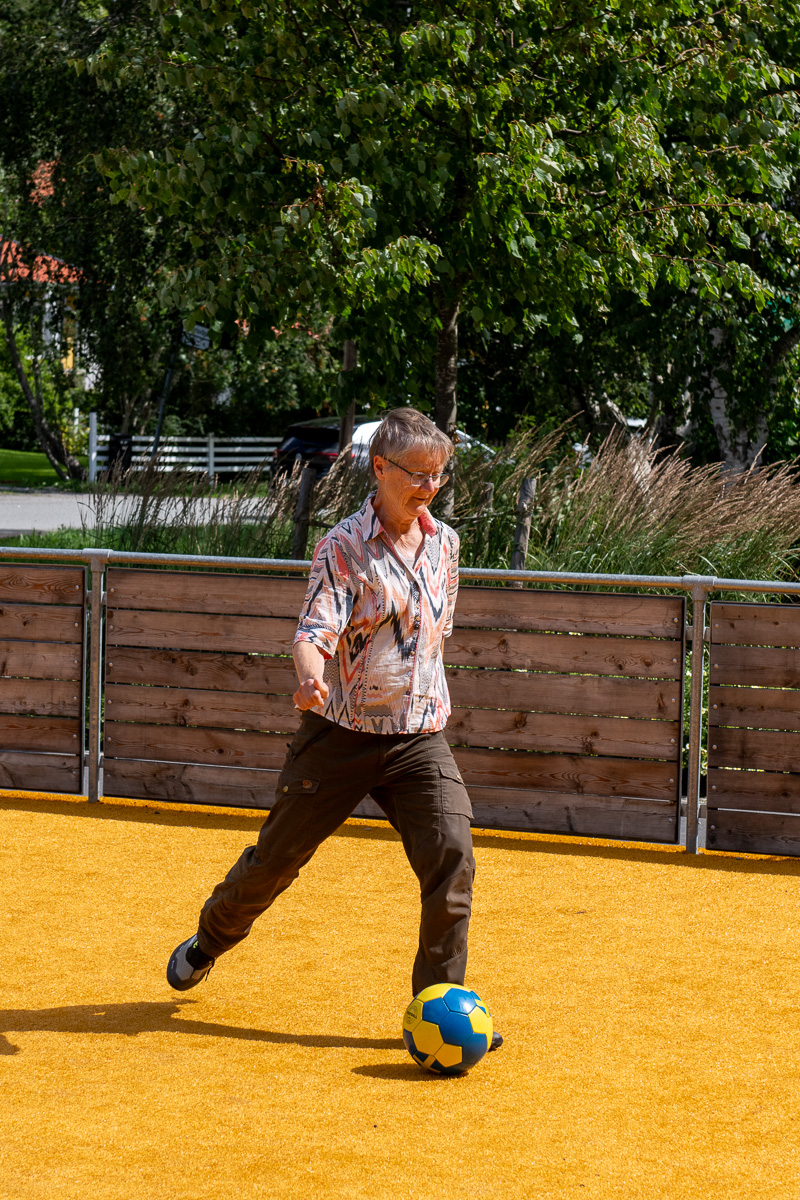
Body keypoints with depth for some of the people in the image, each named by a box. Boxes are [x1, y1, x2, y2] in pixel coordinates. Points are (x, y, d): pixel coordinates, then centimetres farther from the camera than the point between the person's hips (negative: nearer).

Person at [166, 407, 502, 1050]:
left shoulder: (444, 542, 6)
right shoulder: (344, 546, -11)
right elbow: (315, 629, -23)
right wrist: (311, 677, -44)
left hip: (420, 737, 4)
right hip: (341, 732, -4)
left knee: (452, 859, -14)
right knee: (276, 858, 8)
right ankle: (209, 940, 39)